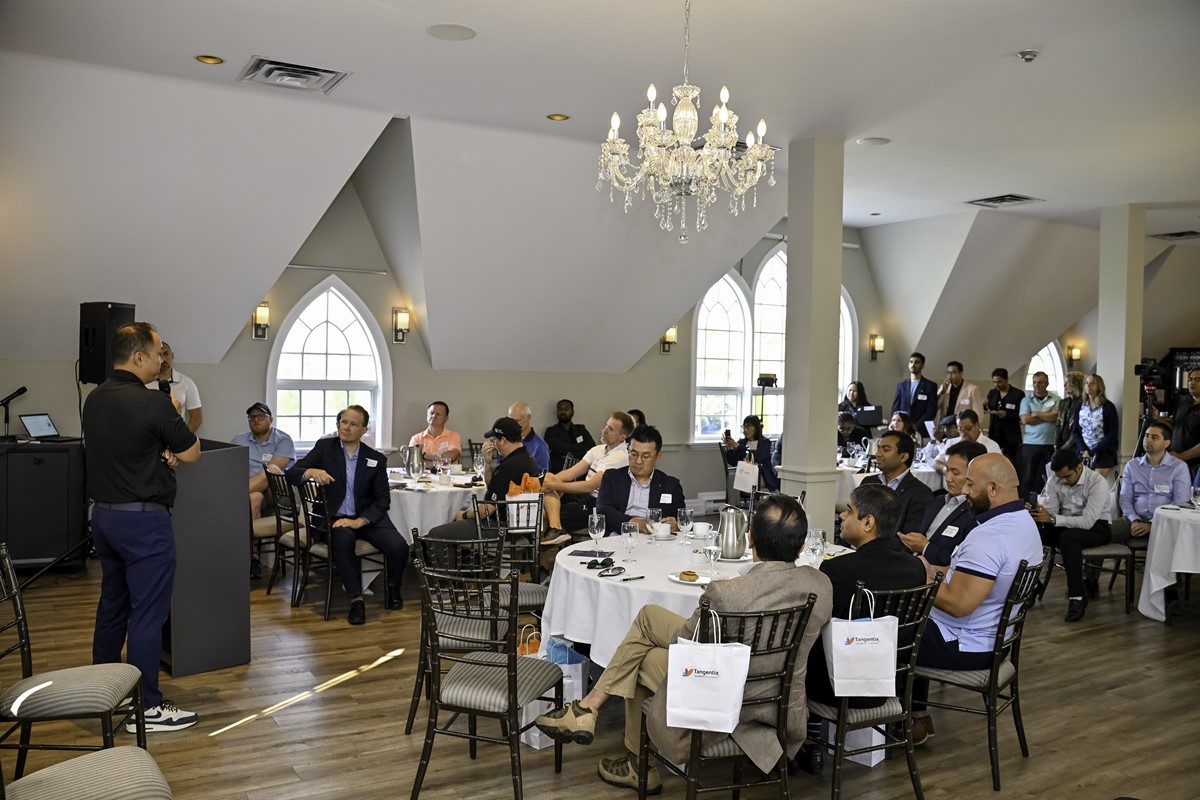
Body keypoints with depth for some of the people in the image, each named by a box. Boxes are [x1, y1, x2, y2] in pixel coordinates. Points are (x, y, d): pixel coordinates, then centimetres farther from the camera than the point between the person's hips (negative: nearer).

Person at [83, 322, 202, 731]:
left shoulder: (94, 400, 5)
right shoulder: (152, 403, -19)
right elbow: (192, 453, -7)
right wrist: (174, 414, 6)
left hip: (103, 512, 9)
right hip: (143, 519, -9)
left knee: (111, 604, 20)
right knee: (148, 612, -2)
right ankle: (147, 708, 3)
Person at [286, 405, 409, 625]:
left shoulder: (376, 459, 4)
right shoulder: (324, 447, 3)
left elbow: (382, 500, 0)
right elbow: (292, 473, -5)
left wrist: (360, 521, -17)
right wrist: (312, 471, -28)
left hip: (367, 518, 1)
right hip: (335, 518, -1)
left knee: (399, 546, -24)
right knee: (343, 539, -37)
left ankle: (393, 586, 10)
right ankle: (356, 599, -22)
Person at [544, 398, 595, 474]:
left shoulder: (581, 429, 20)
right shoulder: (551, 431, 9)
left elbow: (592, 448, 5)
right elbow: (560, 449, -9)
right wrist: (582, 449, 0)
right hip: (559, 472, -3)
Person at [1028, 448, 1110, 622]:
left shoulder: (1098, 482, -21)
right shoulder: (1054, 480, -5)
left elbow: (1088, 521, -29)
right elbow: (1050, 513, -9)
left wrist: (1052, 519, -37)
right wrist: (1035, 513, -32)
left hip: (1097, 526, -5)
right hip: (1066, 526, 5)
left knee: (1068, 537, -38)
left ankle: (1077, 597, -30)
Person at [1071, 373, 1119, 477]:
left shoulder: (1108, 407, -5)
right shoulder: (1080, 406, 9)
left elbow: (1112, 434, -8)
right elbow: (1075, 431, 9)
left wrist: (1092, 452, -11)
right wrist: (1083, 450, -6)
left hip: (1103, 453, -4)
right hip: (1083, 452, 4)